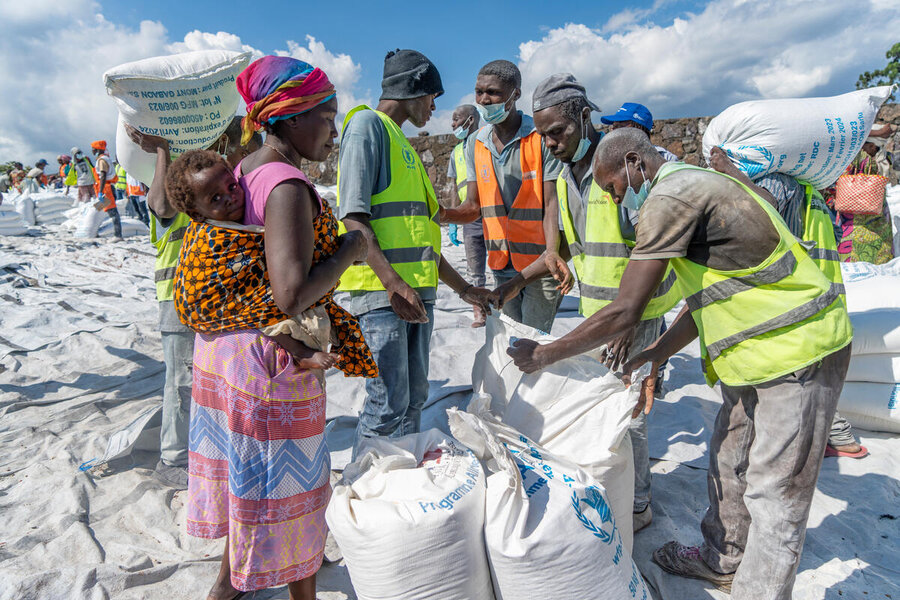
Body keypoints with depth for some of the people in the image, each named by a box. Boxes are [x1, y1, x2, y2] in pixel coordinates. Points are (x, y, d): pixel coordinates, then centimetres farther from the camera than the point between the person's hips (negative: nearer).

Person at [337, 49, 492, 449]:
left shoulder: (401, 142, 25)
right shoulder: (368, 123, -2)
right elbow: (354, 217, -15)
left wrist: (462, 288, 23)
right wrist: (393, 283, -25)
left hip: (417, 290, 9)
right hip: (383, 290, -9)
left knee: (414, 398, 13)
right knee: (389, 402, -7)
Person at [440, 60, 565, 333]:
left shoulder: (542, 137, -9)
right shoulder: (475, 143, 7)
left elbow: (552, 203, -12)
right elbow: (474, 206, 5)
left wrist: (552, 252, -28)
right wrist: (445, 214, -17)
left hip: (540, 263, -5)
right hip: (501, 264, 5)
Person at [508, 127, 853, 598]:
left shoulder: (670, 197, -20)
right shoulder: (693, 185, 13)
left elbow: (624, 312, -24)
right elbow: (705, 300, 14)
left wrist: (543, 355, -13)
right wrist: (653, 357, 9)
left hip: (795, 353, -10)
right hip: (760, 349, 10)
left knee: (775, 493, 3)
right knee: (728, 462, 21)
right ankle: (722, 561, 40)